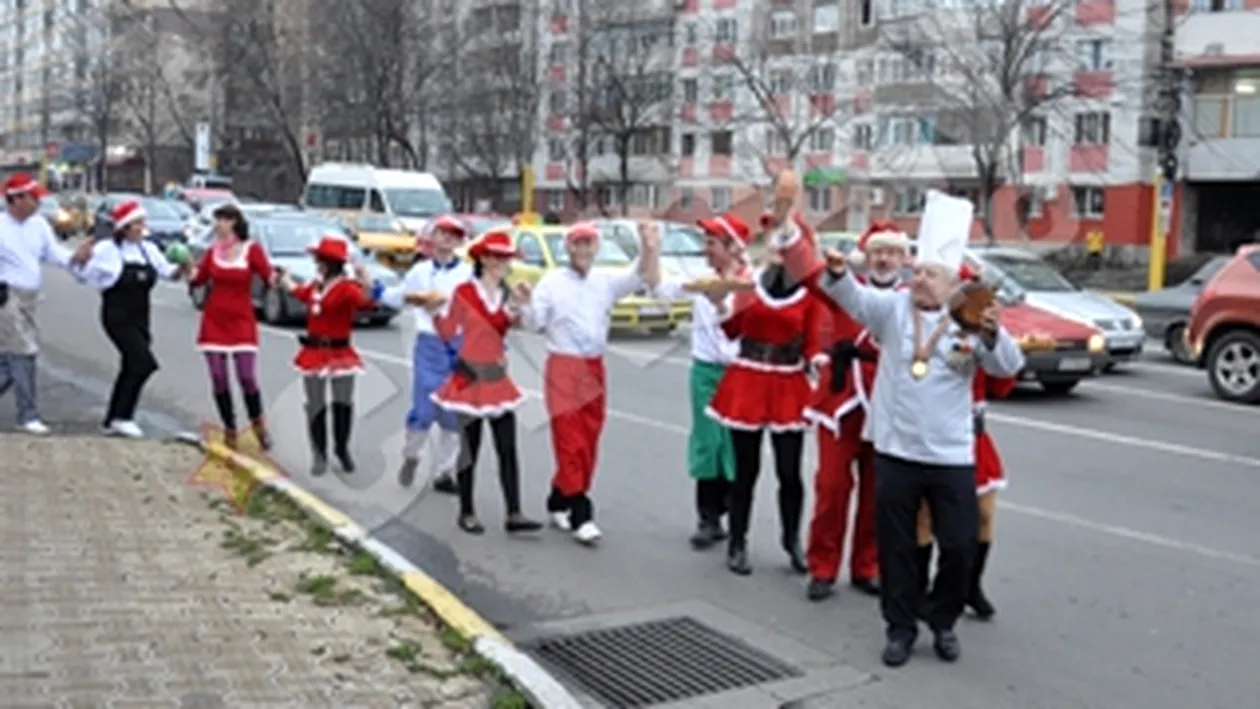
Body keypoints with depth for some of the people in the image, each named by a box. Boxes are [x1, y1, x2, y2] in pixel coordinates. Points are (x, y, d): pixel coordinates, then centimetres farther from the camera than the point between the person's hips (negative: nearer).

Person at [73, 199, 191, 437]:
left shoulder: (149, 249, 9)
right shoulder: (107, 249, -8)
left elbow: (167, 272, 13)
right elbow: (83, 274, -6)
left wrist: (180, 269, -7)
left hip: (140, 319, 7)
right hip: (118, 317, -7)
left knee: (131, 369, 11)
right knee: (144, 363, -17)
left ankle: (111, 421, 22)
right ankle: (122, 417, -9)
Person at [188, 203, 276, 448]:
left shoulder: (252, 249, -5)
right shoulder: (212, 251, 7)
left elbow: (269, 278, -13)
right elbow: (197, 280, 10)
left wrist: (276, 277, -34)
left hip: (241, 321, -3)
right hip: (214, 320, 4)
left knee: (247, 378, -8)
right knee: (219, 380, 2)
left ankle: (258, 424, 16)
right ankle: (229, 430, 14)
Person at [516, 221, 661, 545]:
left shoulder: (606, 280, 8)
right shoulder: (551, 281, -1)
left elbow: (644, 278, -2)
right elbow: (536, 324, -4)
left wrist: (650, 249, -19)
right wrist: (528, 303, -23)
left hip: (594, 369, 5)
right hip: (563, 369, -5)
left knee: (587, 445, 9)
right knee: (570, 444, -7)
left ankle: (559, 504, 23)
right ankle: (580, 515, -5)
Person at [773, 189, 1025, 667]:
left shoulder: (971, 322, -2)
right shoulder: (892, 308, 0)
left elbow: (1009, 367, -8)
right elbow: (849, 294, -14)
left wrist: (994, 335, -28)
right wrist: (836, 270, -35)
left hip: (952, 456, 0)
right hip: (895, 451, 1)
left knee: (960, 546, 5)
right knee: (896, 546, 8)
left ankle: (943, 622, 28)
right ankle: (900, 626, 24)